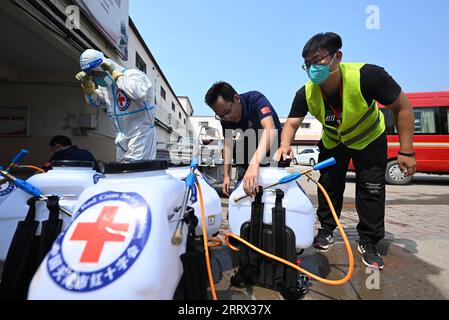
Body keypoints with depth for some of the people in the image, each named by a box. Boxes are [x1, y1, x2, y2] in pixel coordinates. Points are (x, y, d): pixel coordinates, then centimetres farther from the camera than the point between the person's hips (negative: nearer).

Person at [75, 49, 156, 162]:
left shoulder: (133, 75, -13)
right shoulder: (105, 85, 12)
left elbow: (139, 93, -34)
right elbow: (95, 101, 27)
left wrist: (116, 74, -24)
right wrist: (87, 84, 8)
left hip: (141, 133, -8)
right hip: (122, 136, 8)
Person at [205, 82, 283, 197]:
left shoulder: (256, 99, -32)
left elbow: (270, 130, -47)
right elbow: (228, 145, -14)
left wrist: (254, 164, -60)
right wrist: (226, 176, -25)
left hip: (273, 142, -5)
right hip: (254, 144, 5)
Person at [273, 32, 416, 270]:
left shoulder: (366, 75, -35)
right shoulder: (306, 94, -24)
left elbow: (402, 107, -25)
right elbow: (292, 123, -21)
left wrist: (406, 151, -25)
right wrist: (285, 145, -46)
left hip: (369, 139, -2)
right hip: (332, 141, 3)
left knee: (371, 190, -3)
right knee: (329, 186, 8)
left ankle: (368, 243, 15)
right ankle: (327, 230, 28)